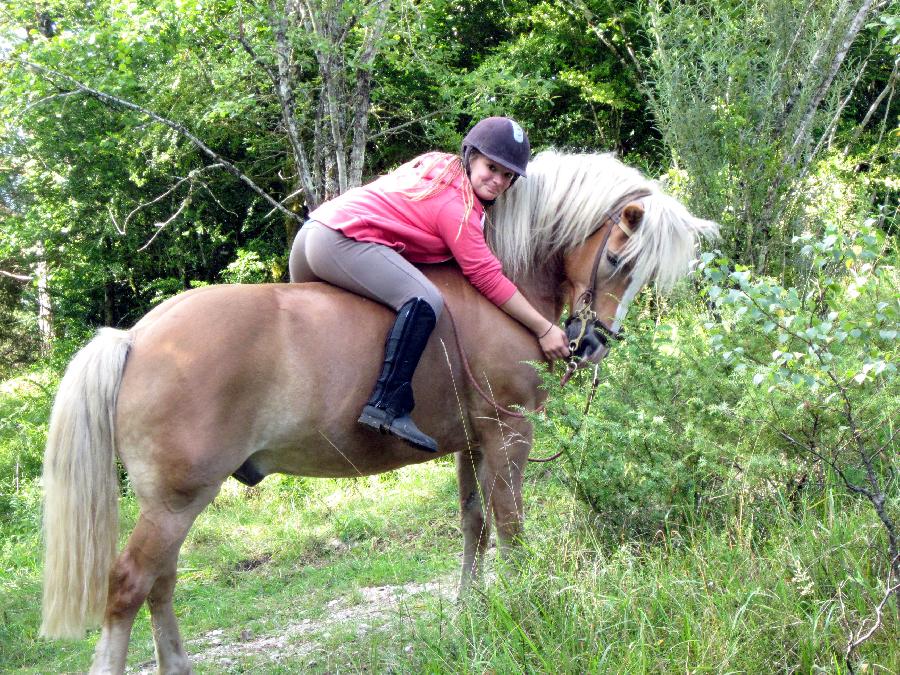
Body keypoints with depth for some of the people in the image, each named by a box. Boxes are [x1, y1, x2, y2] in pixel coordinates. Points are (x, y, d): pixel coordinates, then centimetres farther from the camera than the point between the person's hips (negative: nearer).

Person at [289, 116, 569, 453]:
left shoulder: (439, 169, 17)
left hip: (310, 233, 11)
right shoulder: (456, 204, -10)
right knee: (424, 301, -26)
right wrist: (544, 329, -7)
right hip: (341, 242, -11)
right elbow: (487, 277, -11)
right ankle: (387, 406, -32)